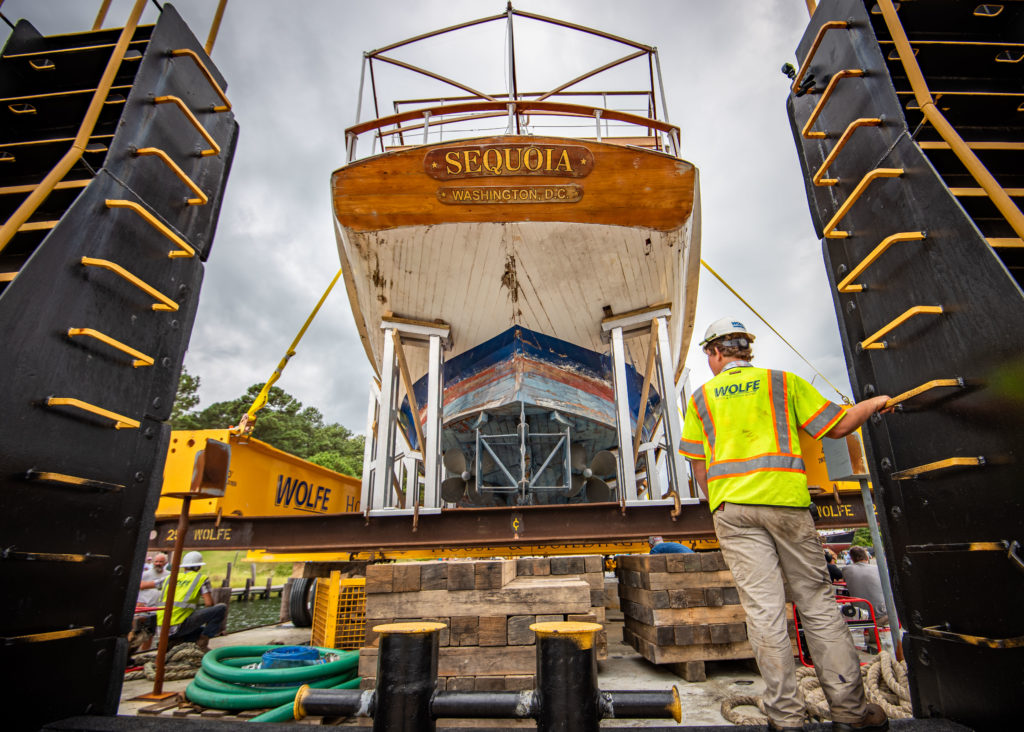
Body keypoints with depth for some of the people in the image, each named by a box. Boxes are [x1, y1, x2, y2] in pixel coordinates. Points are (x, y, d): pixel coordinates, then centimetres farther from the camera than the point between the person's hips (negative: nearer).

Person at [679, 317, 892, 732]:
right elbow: (837, 427, 9)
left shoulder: (701, 396, 12)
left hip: (731, 506, 0)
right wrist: (873, 404, 27)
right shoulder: (783, 382, 10)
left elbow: (699, 467, 12)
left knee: (763, 609, 2)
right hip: (785, 499, 0)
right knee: (817, 602, 10)